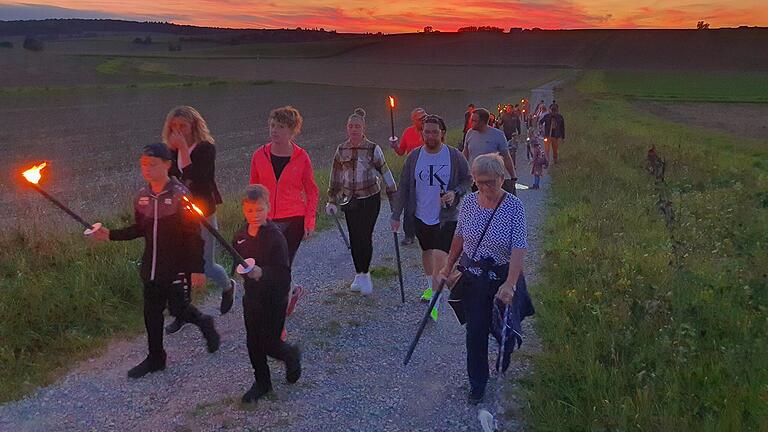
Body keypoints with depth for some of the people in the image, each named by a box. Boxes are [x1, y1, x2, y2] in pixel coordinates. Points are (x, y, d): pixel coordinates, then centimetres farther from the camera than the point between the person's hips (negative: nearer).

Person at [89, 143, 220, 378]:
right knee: (151, 312, 12)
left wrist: (197, 269, -18)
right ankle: (155, 358, 28)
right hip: (151, 267, 6)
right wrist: (111, 235, -1)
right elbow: (140, 229, 13)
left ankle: (204, 323, 34)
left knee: (177, 308, 3)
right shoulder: (142, 196, 2)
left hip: (176, 266, -6)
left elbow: (194, 235, -16)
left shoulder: (180, 195, -17)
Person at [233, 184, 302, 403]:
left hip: (274, 299, -6)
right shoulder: (240, 236, 0)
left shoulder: (275, 237, -20)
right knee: (253, 343, 13)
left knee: (269, 344, 1)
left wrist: (261, 273, -39)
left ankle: (291, 355, 34)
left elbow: (283, 272, -25)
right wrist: (244, 270, 0)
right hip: (251, 297, 6)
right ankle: (262, 382, 33)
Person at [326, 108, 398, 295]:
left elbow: (385, 173, -3)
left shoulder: (373, 149, -9)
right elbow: (335, 177, 10)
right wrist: (332, 201, 11)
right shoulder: (341, 150, 2)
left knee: (365, 237, -6)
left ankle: (365, 274, 10)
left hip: (370, 199, -3)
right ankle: (359, 274, 22)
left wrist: (394, 197, -1)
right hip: (350, 200, 4)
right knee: (354, 238, 7)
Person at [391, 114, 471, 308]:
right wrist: (396, 215, 2)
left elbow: (467, 180, 3)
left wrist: (455, 193, -18)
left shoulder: (455, 156, -9)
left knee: (440, 256, -14)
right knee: (426, 252, 21)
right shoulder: (414, 156, -3)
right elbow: (404, 187, 2)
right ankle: (431, 286, 46)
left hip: (446, 217, -3)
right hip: (421, 216, 4)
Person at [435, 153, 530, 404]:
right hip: (472, 278, 3)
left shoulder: (514, 207, -18)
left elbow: (519, 248, -23)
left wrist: (510, 284, -33)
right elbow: (459, 238, 7)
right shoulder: (468, 202, -5)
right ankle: (477, 383, 24)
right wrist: (447, 269, 8)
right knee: (475, 331, 7)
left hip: (502, 277, -2)